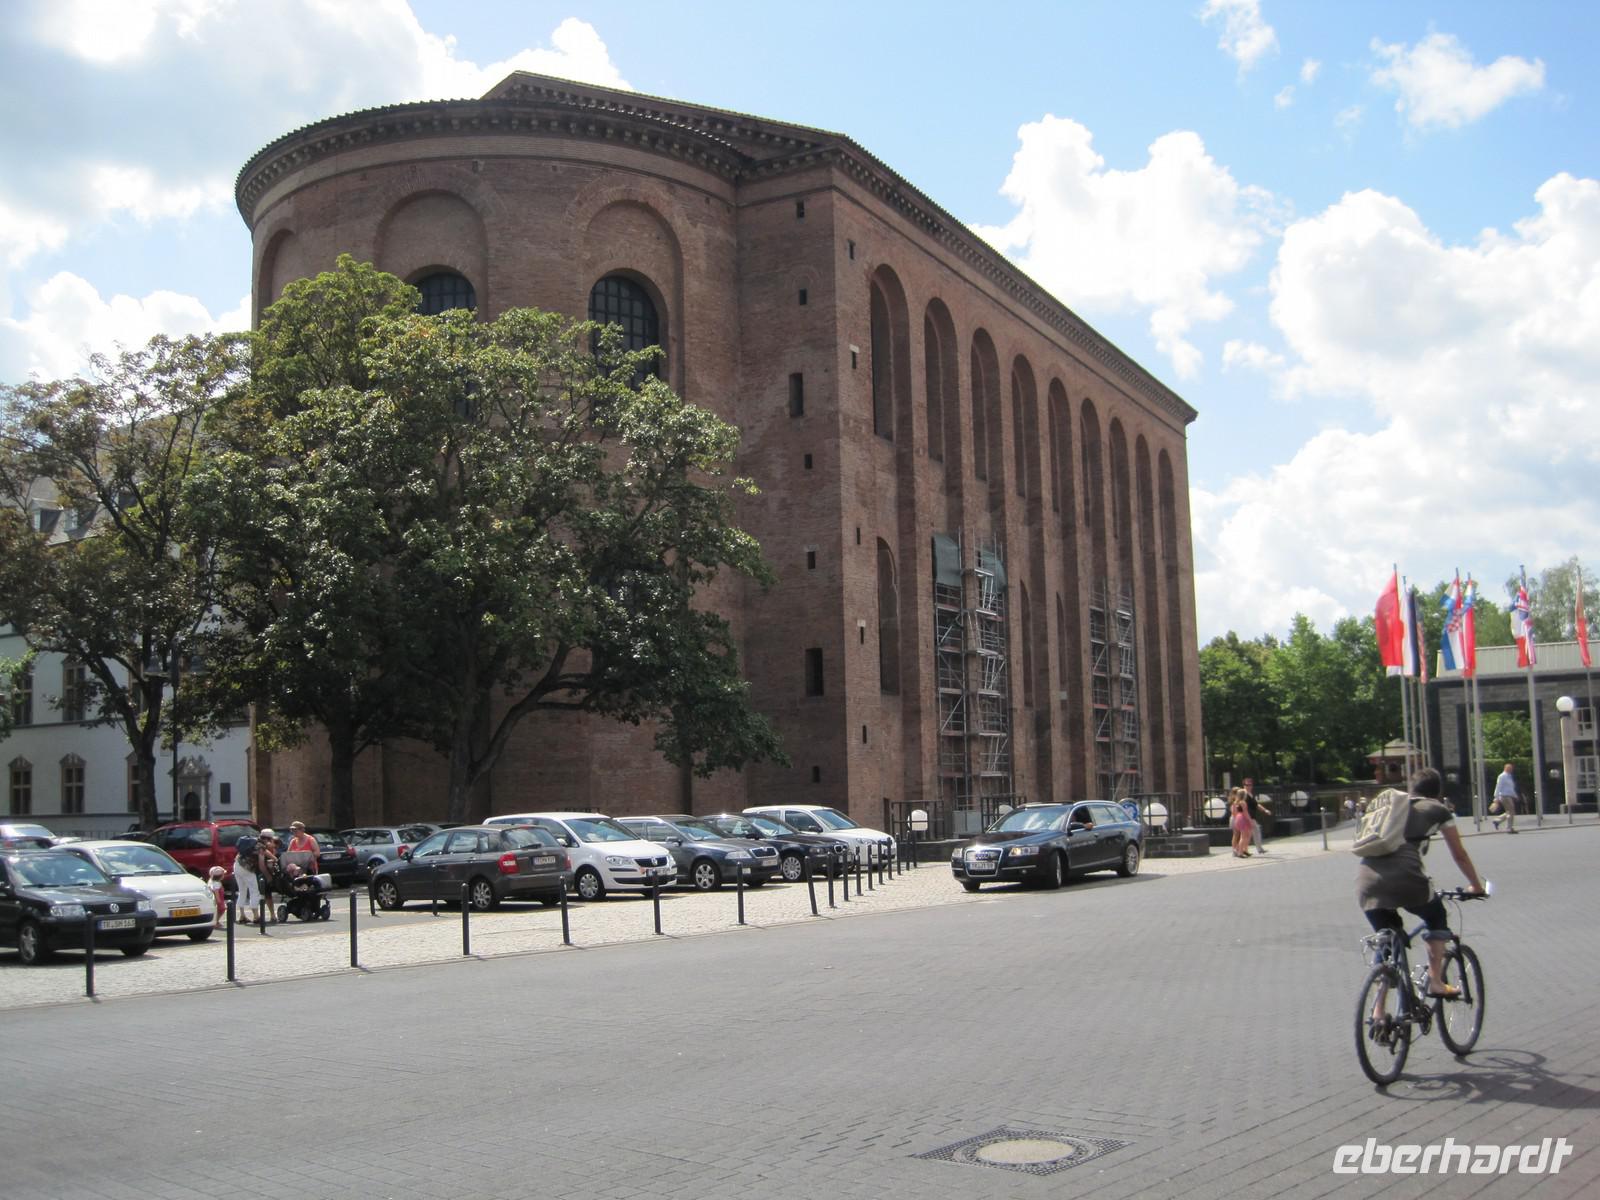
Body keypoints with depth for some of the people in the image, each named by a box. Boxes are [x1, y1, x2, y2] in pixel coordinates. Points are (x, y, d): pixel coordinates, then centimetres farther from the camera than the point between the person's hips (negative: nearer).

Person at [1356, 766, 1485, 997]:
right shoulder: (1438, 810, 19)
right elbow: (1460, 855, 26)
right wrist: (1476, 886, 41)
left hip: (1366, 880, 4)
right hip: (1404, 877, -4)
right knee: (1437, 918, 26)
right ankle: (1435, 982, 18)